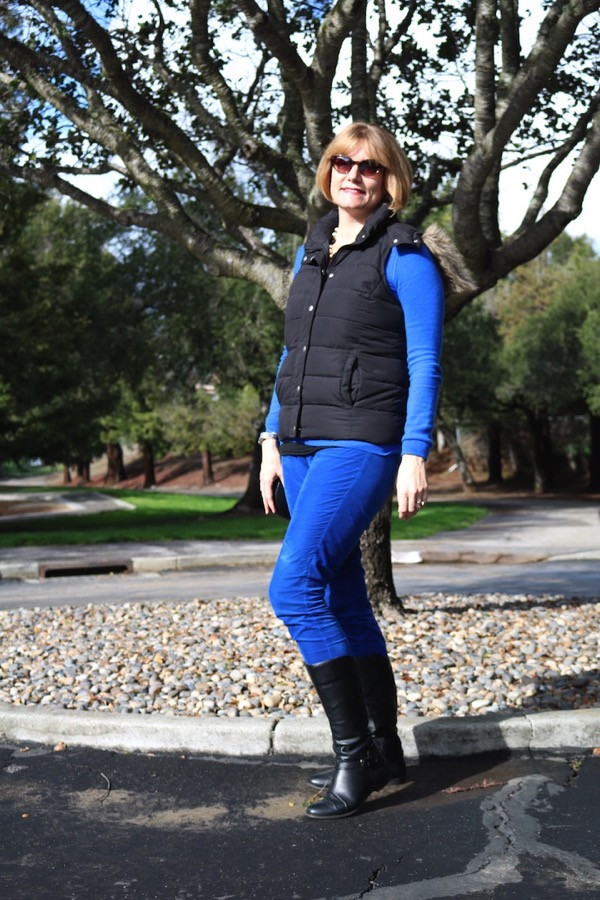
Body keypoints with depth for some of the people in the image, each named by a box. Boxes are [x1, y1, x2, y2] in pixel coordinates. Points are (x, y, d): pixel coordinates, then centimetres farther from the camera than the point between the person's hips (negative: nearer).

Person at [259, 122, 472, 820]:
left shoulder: (404, 256, -4)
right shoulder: (311, 252, 16)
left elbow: (424, 364, -8)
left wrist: (415, 457, -14)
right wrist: (272, 442, 15)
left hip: (363, 443, -8)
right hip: (304, 445, 8)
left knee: (293, 587, -19)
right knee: (342, 598, 10)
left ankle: (354, 753, -9)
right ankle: (384, 749, 21)